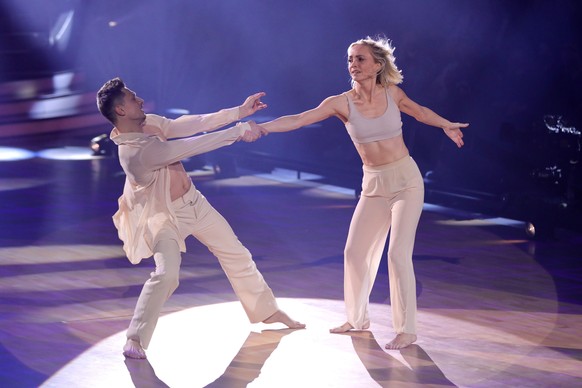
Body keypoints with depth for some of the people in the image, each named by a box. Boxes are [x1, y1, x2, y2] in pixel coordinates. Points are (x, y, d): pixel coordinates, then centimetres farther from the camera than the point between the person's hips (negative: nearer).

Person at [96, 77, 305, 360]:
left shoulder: (149, 123, -9)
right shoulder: (134, 152, -33)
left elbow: (188, 125, -6)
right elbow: (191, 146, -32)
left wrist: (239, 112, -8)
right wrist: (239, 131, -26)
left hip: (194, 202, 8)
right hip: (165, 215, -8)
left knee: (237, 255, 15)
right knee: (167, 274, -28)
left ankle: (268, 311, 33)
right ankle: (135, 340, -15)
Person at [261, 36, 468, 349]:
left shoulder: (391, 94, -7)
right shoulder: (342, 103, -9)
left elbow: (419, 111, 16)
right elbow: (298, 120, -18)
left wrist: (446, 125, 21)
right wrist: (259, 127, -28)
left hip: (406, 181, -3)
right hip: (374, 186, 3)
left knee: (398, 254, -11)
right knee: (354, 252, 7)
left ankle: (406, 329, -2)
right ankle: (357, 319, 27)